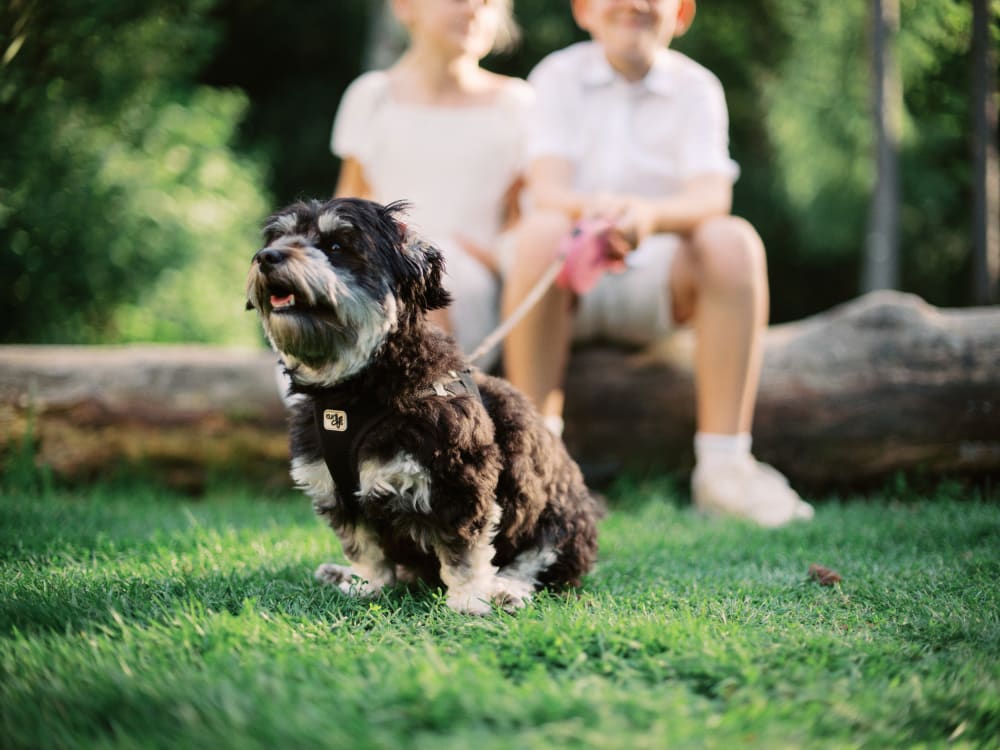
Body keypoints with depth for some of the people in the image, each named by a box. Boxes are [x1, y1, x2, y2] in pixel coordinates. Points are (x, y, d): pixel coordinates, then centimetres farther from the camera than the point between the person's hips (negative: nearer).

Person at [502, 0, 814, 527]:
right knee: (541, 232, -33)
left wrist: (651, 214, -38)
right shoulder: (558, 76, 1)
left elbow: (712, 196, -14)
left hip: (656, 281, 1)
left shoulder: (695, 87, 3)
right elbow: (547, 189, -14)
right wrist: (590, 209, -39)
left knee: (734, 241, -26)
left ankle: (723, 466, -27)